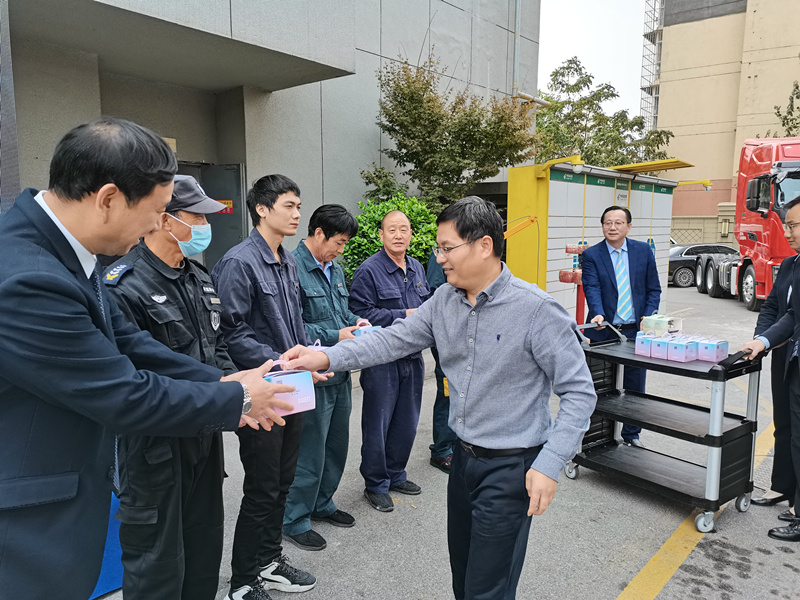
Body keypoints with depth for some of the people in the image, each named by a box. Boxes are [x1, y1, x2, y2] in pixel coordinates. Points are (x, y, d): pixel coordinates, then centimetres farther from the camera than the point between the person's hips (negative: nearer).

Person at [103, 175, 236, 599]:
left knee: (205, 547, 22)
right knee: (158, 563, 8)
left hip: (205, 436, 8)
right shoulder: (124, 286, -18)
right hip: (156, 447, -7)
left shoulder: (199, 278, 9)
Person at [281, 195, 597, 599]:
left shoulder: (536, 309, -20)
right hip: (464, 456, 7)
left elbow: (578, 392, -16)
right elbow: (395, 339, -1)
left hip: (511, 467, -6)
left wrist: (549, 464, -22)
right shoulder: (444, 301, 0)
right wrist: (327, 357, -12)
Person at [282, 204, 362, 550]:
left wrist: (354, 323, 4)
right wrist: (335, 336, -19)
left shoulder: (335, 271, 13)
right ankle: (295, 520, 22)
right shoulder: (293, 268, -17)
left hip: (340, 373, 9)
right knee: (310, 452, 3)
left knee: (337, 445, 20)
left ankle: (322, 504, 39)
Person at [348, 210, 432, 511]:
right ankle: (376, 485, 20)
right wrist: (404, 316, -18)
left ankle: (395, 474, 35)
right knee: (378, 424, 4)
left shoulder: (417, 268, 11)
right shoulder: (369, 270, -12)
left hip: (412, 356, 7)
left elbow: (427, 303, 23)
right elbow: (361, 312, -19)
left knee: (407, 421, 17)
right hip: (382, 359, -7)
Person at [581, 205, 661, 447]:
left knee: (634, 386, 12)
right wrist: (598, 314, -32)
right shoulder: (591, 255, -2)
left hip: (636, 330, 2)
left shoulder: (644, 250, 5)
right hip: (604, 331, -2)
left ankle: (631, 434, 29)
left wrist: (649, 315, -7)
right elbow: (592, 288, -15)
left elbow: (653, 289, 8)